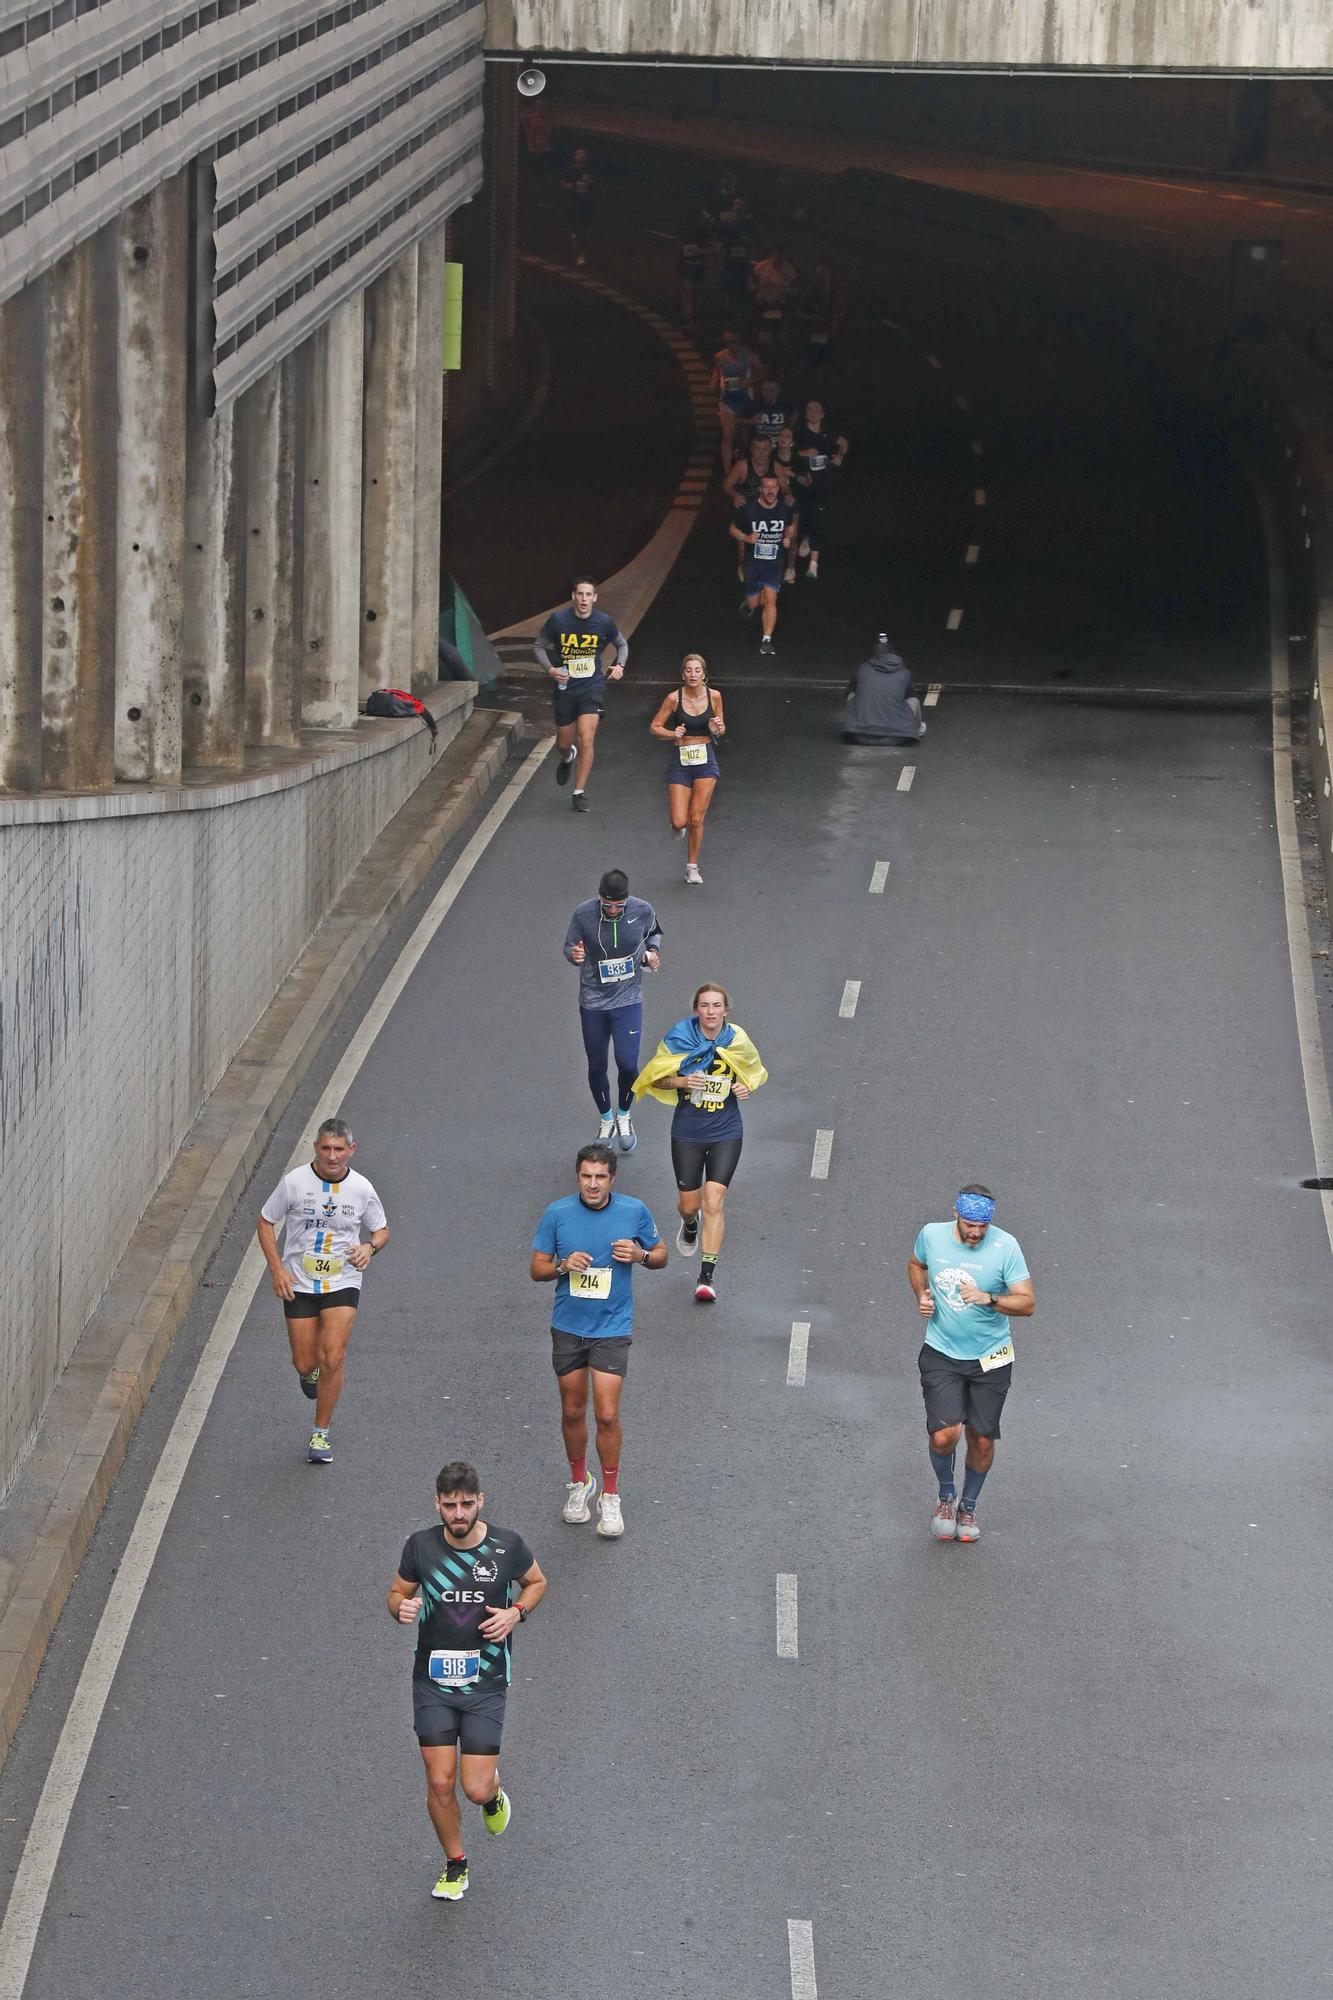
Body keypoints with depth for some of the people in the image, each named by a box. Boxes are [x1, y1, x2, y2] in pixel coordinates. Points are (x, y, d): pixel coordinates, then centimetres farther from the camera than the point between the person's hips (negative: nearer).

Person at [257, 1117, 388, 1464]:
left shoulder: (361, 1188, -5)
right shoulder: (295, 1182, -10)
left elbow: (381, 1230, 10)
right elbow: (266, 1221, 2)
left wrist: (370, 1247, -14)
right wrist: (277, 1269, -7)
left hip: (342, 1283, 0)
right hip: (298, 1283, 0)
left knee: (332, 1358, -15)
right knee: (305, 1363, 3)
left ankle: (320, 1434, 1)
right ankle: (310, 1372, 43)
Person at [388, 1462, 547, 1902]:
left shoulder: (507, 1546, -8)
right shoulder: (420, 1546, -7)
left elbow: (536, 1582, 12)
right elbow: (398, 1593, 9)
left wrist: (517, 1613, -8)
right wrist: (401, 1608, -15)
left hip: (485, 1683, -1)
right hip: (433, 1681, 1)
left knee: (476, 1790, -6)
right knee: (440, 1784, -2)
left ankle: (493, 1789, 33)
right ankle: (455, 1865, 23)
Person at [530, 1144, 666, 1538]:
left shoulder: (634, 1211, -6)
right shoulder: (557, 1214, -6)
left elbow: (660, 1254, 8)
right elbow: (537, 1269, 1)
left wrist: (640, 1255, -15)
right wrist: (564, 1265, -19)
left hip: (612, 1329, -2)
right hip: (568, 1328, 2)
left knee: (607, 1415, -7)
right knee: (572, 1411, 11)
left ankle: (610, 1497, 8)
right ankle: (579, 1483, 33)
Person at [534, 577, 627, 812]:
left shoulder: (604, 622, -7)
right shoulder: (558, 620, -10)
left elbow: (622, 644, 14)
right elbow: (540, 646, 4)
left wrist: (620, 665, -4)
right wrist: (550, 669, -13)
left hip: (592, 687, -1)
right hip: (564, 688, 1)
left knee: (586, 740, -14)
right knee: (564, 743, 11)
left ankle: (578, 793, -2)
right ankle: (567, 758, 51)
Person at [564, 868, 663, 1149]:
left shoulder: (643, 911, -13)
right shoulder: (583, 914, -16)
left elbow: (653, 933, 10)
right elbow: (570, 946, -2)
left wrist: (653, 951, -10)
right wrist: (574, 955, -25)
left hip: (628, 1000, 0)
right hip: (593, 1002, 0)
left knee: (627, 1064, -7)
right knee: (597, 1067, 10)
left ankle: (624, 1115, 23)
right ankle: (606, 1120, 35)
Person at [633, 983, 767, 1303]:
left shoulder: (737, 1040, -5)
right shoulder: (678, 1039, -9)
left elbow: (755, 1072, 13)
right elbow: (656, 1078, 0)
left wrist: (747, 1087, -9)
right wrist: (682, 1081, -20)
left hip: (726, 1133, -1)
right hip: (687, 1132, 1)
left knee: (713, 1202, -12)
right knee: (689, 1203, 10)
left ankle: (707, 1276, -7)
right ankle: (689, 1226, 51)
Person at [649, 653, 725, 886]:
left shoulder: (714, 696, -4)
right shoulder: (674, 698, -10)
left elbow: (721, 730, 10)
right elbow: (655, 727, -1)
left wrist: (717, 729, -13)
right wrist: (672, 734, -20)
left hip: (706, 760, 1)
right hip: (680, 761, -1)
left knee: (696, 819, -2)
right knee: (679, 821, -5)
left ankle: (692, 867, 16)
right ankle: (678, 825, 34)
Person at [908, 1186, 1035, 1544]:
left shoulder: (1005, 1247, -15)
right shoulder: (932, 1236, -7)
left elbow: (1027, 1303, -14)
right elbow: (916, 1265, 17)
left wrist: (988, 1299, -30)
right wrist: (921, 1296, -1)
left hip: (990, 1358, 0)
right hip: (941, 1355, 0)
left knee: (982, 1440, 6)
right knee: (944, 1436, -14)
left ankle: (969, 1506, 32)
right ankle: (946, 1496, 16)